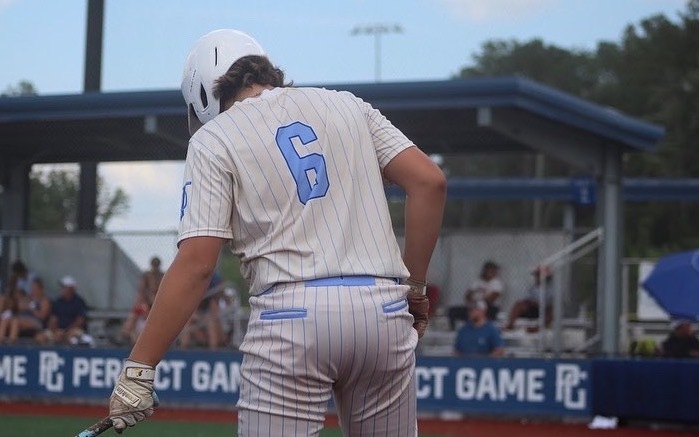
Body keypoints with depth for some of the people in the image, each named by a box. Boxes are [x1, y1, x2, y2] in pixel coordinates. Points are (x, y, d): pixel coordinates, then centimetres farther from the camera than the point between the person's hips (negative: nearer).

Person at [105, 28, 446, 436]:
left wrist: (137, 368, -4)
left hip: (289, 316, -4)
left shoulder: (214, 136, 7)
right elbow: (429, 181, 8)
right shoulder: (347, 105, 18)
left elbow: (196, 264, -4)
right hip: (385, 309, 4)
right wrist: (415, 288, 15)